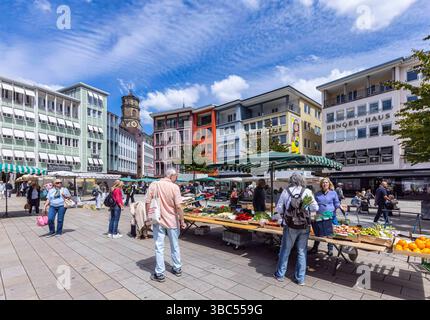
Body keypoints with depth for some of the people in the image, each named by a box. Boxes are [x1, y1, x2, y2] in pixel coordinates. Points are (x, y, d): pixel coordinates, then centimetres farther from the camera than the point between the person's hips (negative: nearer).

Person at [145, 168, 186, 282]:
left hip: (158, 221, 1)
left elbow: (148, 203, -3)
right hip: (172, 221, -1)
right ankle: (177, 269, 31)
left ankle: (159, 274, 18)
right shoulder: (174, 187, -13)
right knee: (175, 246, 16)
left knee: (159, 247, 10)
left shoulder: (153, 185, -5)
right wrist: (182, 220, -6)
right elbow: (178, 206, -16)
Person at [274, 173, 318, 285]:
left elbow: (279, 209, -5)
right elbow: (315, 208, -1)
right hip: (304, 226, 1)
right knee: (302, 251, 15)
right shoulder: (307, 192, -6)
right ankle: (300, 278, 25)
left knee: (285, 250, 14)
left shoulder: (286, 192, -7)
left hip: (290, 225, -1)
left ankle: (280, 274, 28)